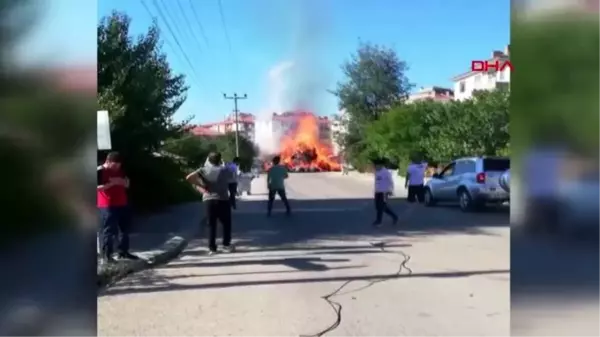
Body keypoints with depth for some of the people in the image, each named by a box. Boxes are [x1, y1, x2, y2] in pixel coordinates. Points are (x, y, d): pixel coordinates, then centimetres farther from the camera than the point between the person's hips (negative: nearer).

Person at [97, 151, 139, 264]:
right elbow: (96, 187, -18)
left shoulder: (119, 170, 13)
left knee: (125, 228, 12)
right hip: (107, 206, -8)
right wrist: (111, 183, -24)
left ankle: (123, 252, 24)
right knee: (108, 230, -7)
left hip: (122, 204, 8)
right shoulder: (99, 171, -10)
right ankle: (106, 256, -3)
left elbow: (127, 184, 17)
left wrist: (122, 181, -6)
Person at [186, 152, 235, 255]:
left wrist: (201, 185, -5)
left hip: (208, 200, 1)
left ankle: (212, 248, 6)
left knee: (211, 225, 7)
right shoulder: (225, 170, 3)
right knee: (226, 223, 15)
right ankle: (226, 245, 16)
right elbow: (230, 179, 23)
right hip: (223, 200, -1)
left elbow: (189, 177, -11)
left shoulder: (204, 170, 1)